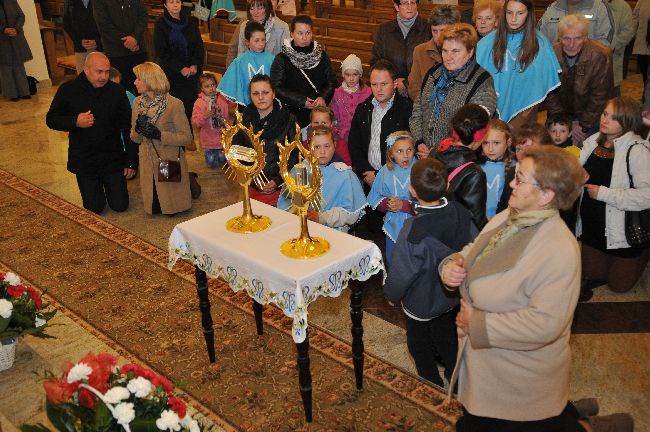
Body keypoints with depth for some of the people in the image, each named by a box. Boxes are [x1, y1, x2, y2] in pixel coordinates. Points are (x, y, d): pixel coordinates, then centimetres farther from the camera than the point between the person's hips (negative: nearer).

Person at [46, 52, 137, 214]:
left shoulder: (116, 91, -7)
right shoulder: (68, 90, -8)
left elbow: (128, 127, -3)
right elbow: (51, 120, 0)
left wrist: (131, 162, -4)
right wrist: (75, 122, -21)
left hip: (113, 158, 0)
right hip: (83, 161, 0)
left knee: (120, 205, 2)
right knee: (95, 209, 3)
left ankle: (109, 184, 33)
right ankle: (95, 186, 36)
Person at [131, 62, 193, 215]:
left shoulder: (174, 104, -17)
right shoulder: (138, 102, 1)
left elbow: (187, 137, -15)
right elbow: (135, 138, 8)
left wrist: (159, 134, -25)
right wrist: (138, 129, -15)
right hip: (148, 165, 5)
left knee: (172, 209, 0)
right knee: (154, 208, 7)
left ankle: (187, 183, 29)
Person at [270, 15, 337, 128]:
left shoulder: (321, 56, 8)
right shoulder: (282, 59, -2)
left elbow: (332, 82, 7)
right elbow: (276, 88, -8)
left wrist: (323, 98, -13)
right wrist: (301, 101, -15)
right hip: (293, 115, -3)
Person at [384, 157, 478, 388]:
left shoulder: (413, 230, -35)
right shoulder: (461, 213, -19)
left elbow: (401, 272, -24)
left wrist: (391, 294, -4)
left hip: (421, 302, -5)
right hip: (452, 295, 5)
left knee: (420, 345, 21)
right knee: (446, 335, 30)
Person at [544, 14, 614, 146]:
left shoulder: (600, 55, -20)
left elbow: (600, 96, -15)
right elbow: (549, 94, -6)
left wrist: (583, 125, -14)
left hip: (590, 119, -2)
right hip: (560, 116, 2)